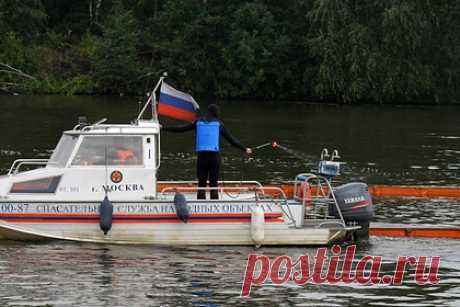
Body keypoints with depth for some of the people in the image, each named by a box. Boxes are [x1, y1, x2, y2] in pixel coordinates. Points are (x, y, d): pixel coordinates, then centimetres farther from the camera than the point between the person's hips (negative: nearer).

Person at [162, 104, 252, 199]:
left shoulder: (198, 122, 8)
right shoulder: (218, 124, 4)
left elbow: (182, 128, 14)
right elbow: (231, 139, 6)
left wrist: (164, 128, 26)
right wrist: (244, 149, 14)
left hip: (201, 156, 1)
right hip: (214, 156, -1)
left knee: (201, 184, 4)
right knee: (214, 184, 3)